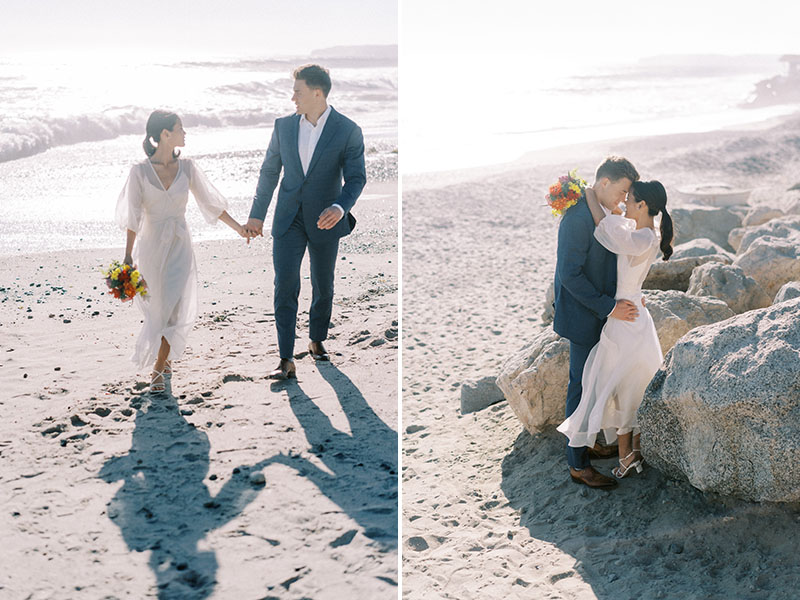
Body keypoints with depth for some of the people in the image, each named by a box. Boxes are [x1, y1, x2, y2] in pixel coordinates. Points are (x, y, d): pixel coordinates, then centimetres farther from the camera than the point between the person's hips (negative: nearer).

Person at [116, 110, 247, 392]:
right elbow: (132, 217, -11)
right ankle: (165, 360, 28)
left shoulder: (187, 167, 1)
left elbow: (211, 202, 11)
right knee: (157, 309, 6)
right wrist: (128, 256, -18)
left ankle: (159, 369, 11)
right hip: (150, 245, -2)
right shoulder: (140, 171, -8)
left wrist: (238, 227, 16)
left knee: (174, 309, -4)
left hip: (179, 246, 2)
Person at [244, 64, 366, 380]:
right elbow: (269, 171, 10)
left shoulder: (348, 131, -7)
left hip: (324, 222, -1)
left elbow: (356, 177, -8)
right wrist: (257, 214, 9)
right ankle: (286, 360, -7)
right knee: (285, 286, -8)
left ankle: (317, 341, 35)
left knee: (323, 286, 12)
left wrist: (339, 207, -26)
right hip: (288, 220, 2)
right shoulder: (284, 126, 3)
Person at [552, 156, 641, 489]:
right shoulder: (577, 218, -25)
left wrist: (623, 298, 12)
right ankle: (578, 465, 9)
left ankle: (586, 443, 36)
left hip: (598, 312, 10)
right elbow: (570, 275, -26)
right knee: (582, 386, -1)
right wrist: (608, 307, -24)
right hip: (583, 317, -10)